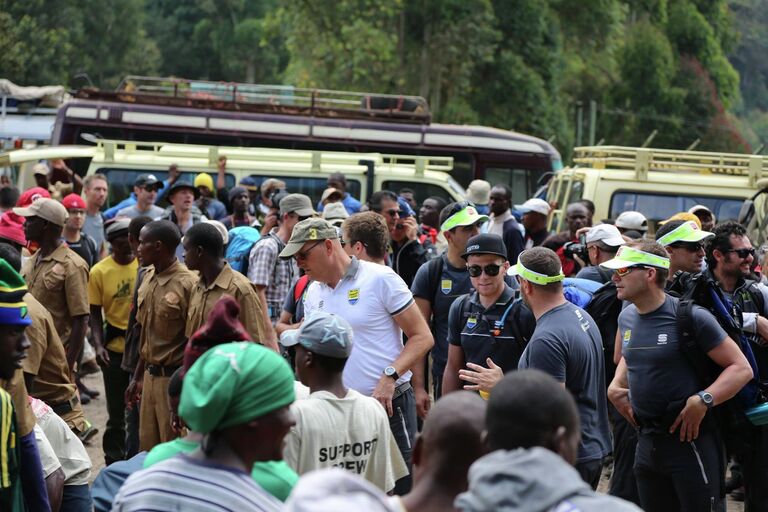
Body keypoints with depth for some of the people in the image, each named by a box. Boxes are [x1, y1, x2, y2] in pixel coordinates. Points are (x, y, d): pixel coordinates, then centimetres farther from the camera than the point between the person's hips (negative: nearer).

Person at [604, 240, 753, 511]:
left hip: (689, 441, -7)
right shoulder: (626, 317, 8)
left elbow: (741, 368, -13)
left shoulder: (690, 317, -14)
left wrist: (703, 400, -24)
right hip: (647, 443, 7)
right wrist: (615, 386, 12)